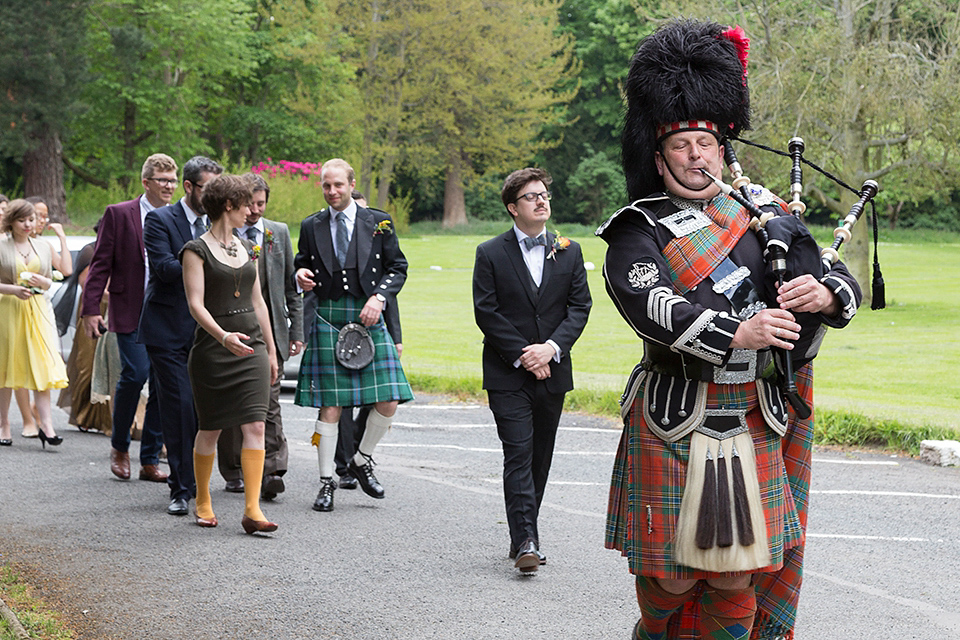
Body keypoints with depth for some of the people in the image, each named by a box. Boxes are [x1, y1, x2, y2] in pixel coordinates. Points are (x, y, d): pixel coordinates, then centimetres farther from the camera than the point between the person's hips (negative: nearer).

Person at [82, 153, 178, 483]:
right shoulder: (118, 214, 1)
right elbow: (100, 265, 0)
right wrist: (91, 309, -7)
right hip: (131, 313, -4)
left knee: (163, 385, 1)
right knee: (135, 374, -16)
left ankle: (150, 461, 10)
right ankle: (119, 446, 7)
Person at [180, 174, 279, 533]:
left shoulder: (249, 250, 14)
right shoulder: (196, 250, -5)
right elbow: (196, 304, -15)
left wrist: (271, 350, 21)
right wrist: (223, 336, -30)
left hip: (252, 347, 5)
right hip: (213, 349, -5)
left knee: (255, 426, -6)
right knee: (210, 430, 4)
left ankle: (253, 510, -10)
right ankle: (203, 502, 22)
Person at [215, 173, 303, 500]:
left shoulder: (279, 233, 10)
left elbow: (291, 286, 13)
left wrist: (296, 330, 7)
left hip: (269, 332, 1)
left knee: (269, 403, -6)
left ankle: (272, 472, -11)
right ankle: (234, 472, 18)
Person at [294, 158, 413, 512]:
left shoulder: (379, 223, 5)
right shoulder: (311, 226, 9)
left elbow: (398, 268, 8)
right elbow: (303, 266, 18)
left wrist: (379, 297, -8)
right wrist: (301, 276, -6)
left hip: (368, 318, 0)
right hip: (328, 319, 0)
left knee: (389, 400, -6)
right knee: (329, 404, -2)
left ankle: (362, 461, 17)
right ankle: (326, 482, 6)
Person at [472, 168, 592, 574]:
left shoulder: (569, 251, 9)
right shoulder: (490, 254, 0)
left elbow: (580, 306, 4)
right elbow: (486, 312, -5)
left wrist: (552, 347, -11)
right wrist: (521, 356, -12)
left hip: (552, 372, 4)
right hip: (507, 374, -4)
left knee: (540, 457, 9)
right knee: (518, 454, -11)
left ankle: (524, 534, 19)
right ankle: (525, 542, -16)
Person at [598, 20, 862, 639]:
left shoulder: (763, 212, 8)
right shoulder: (639, 232, -4)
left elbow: (839, 278, 7)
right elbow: (651, 306, -22)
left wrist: (826, 293, -18)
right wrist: (735, 334, -33)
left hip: (757, 426, 3)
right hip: (672, 426, -3)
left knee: (738, 577, 4)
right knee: (670, 573, 7)